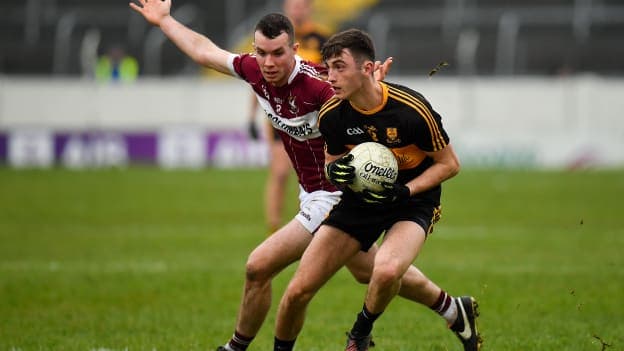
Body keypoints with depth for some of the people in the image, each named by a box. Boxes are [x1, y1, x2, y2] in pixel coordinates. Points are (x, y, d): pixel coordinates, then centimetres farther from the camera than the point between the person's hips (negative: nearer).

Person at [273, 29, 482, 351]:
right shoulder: (331, 115, -10)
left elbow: (449, 164, -10)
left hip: (412, 202, -4)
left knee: (387, 270, -36)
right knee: (298, 291, -7)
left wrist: (404, 191, -23)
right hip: (359, 200, 4)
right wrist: (332, 171, -16)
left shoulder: (411, 109, -22)